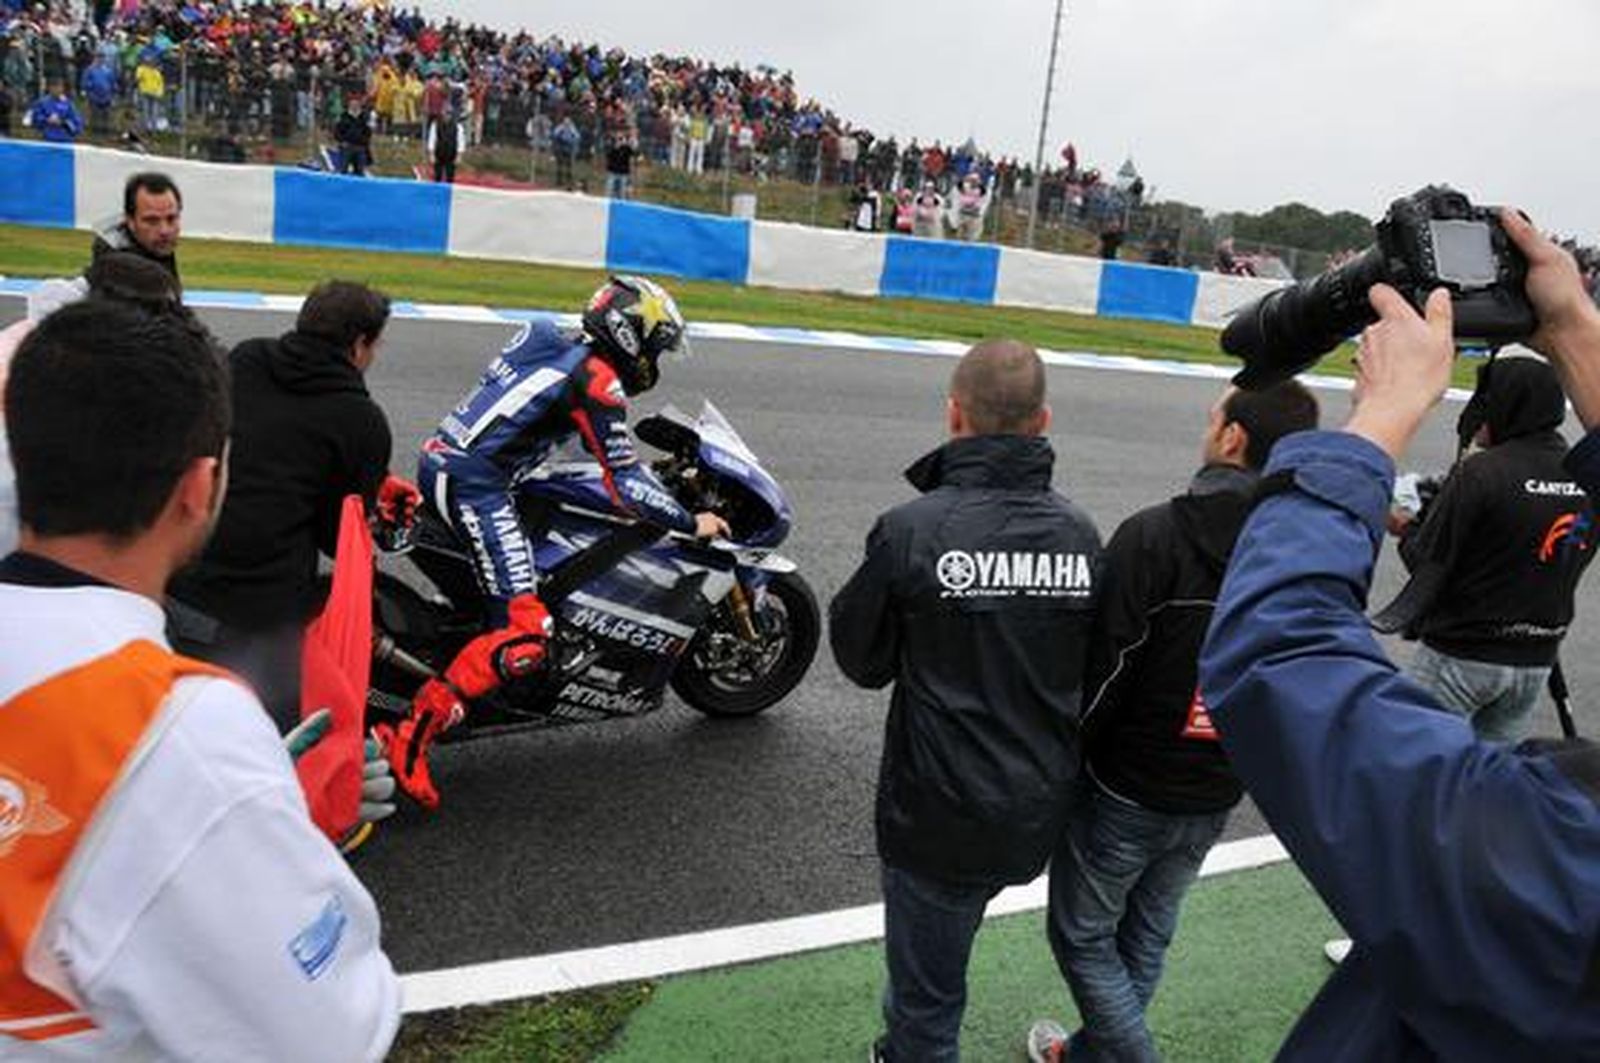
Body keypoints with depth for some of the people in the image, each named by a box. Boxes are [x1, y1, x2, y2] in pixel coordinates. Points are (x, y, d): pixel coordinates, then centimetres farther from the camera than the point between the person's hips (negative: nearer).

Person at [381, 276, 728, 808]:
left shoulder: (551, 344, 18)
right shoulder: (598, 382, -9)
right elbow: (624, 485, -11)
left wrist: (667, 463, 37)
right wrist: (691, 523, -1)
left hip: (438, 461, 10)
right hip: (477, 487, -10)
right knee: (523, 634, -15)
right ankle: (411, 737, -18)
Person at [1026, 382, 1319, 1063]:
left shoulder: (1154, 536, -23)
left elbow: (1102, 672, -21)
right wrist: (1235, 768, 14)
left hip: (1126, 794, -6)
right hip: (1216, 799, 7)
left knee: (1082, 937, 13)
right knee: (1146, 938, 23)